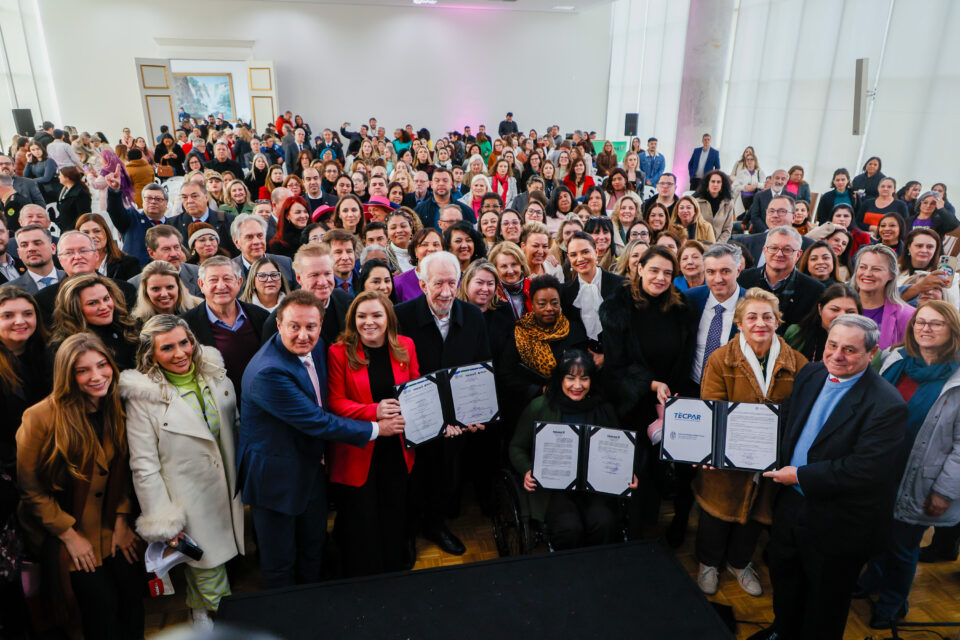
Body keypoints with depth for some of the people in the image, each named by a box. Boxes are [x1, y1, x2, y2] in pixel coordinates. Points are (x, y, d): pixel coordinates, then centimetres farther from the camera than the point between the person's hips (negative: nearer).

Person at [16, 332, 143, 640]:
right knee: (103, 602, -7)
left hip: (109, 525, 4)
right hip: (60, 530, -4)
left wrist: (122, 521, -1)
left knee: (133, 590, -2)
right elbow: (30, 489, -11)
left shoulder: (117, 410, -5)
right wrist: (69, 535, -10)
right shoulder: (40, 417, -19)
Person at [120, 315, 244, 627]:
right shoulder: (142, 397, -14)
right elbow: (144, 467, -12)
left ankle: (200, 608, 46)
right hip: (189, 504, -4)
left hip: (228, 493, 4)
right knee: (208, 570, 7)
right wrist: (163, 523, -10)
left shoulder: (216, 376, -1)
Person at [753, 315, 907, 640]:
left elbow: (865, 470, -29)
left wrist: (800, 476, -22)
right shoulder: (810, 374, -2)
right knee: (783, 576, 27)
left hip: (837, 522, -7)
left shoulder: (886, 405, -24)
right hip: (791, 502, 7)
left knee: (825, 599, 17)